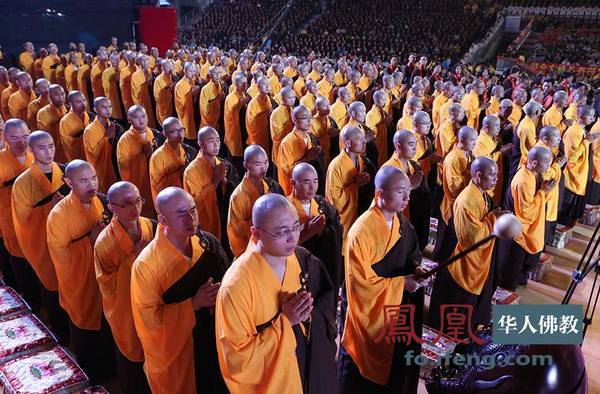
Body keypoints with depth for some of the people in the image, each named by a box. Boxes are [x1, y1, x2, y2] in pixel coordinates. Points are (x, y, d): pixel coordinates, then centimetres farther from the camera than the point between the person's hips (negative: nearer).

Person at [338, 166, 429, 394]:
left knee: (395, 365, 21)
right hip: (369, 311, -7)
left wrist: (416, 268, -7)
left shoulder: (401, 223, 0)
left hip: (396, 307, 7)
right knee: (363, 372, 11)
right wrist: (401, 283, -19)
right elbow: (360, 281, -22)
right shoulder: (362, 230, -25)